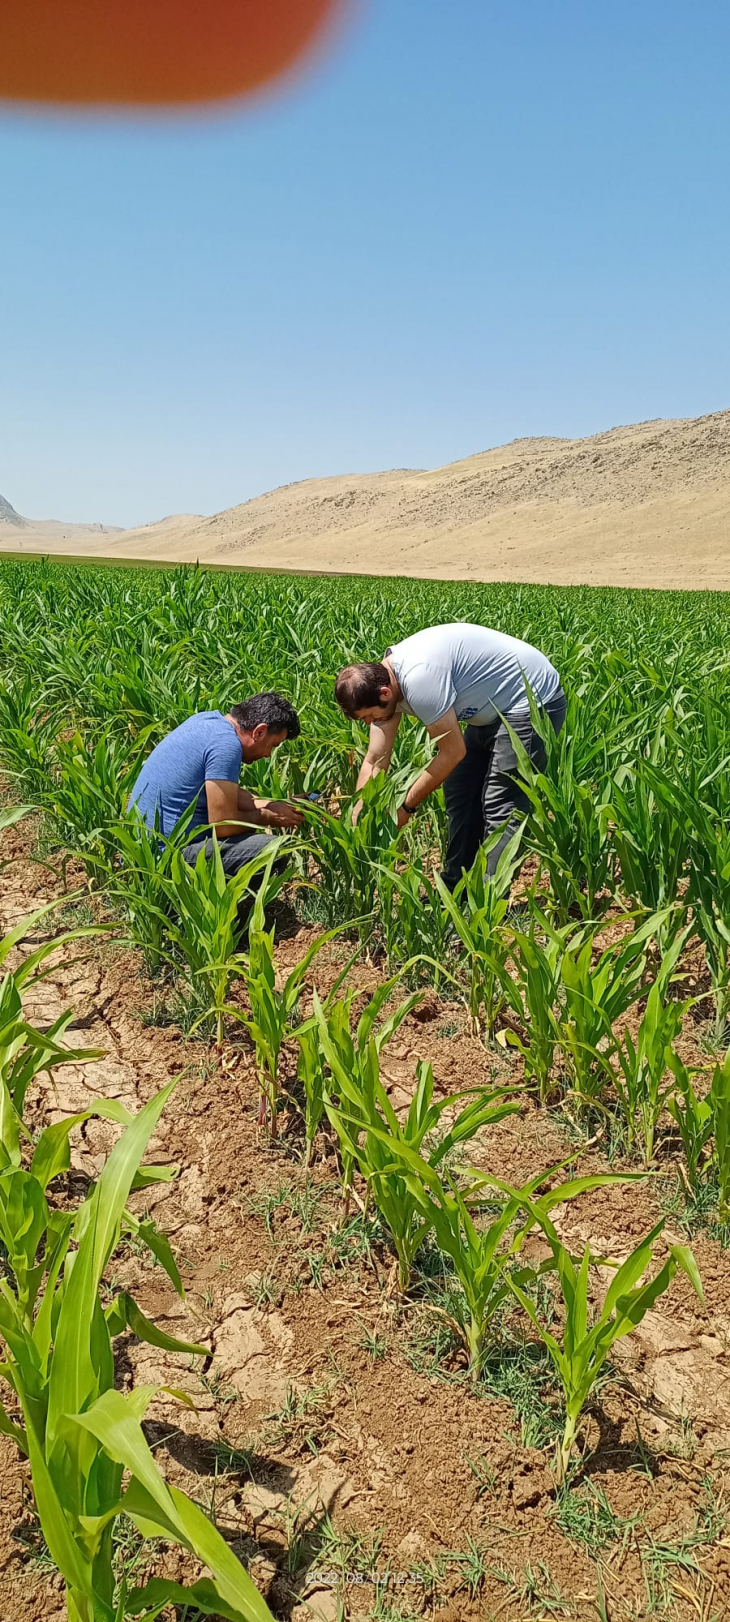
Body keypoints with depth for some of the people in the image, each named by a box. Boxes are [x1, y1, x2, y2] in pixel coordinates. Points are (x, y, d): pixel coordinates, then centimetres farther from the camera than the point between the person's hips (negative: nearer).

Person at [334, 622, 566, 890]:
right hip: (494, 708, 10)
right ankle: (455, 890, 22)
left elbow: (453, 753, -25)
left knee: (501, 806, -12)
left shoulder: (418, 679, -33)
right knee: (461, 794, 12)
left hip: (532, 700, -10)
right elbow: (374, 761, -1)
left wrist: (406, 806, -15)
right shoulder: (382, 679, -5)